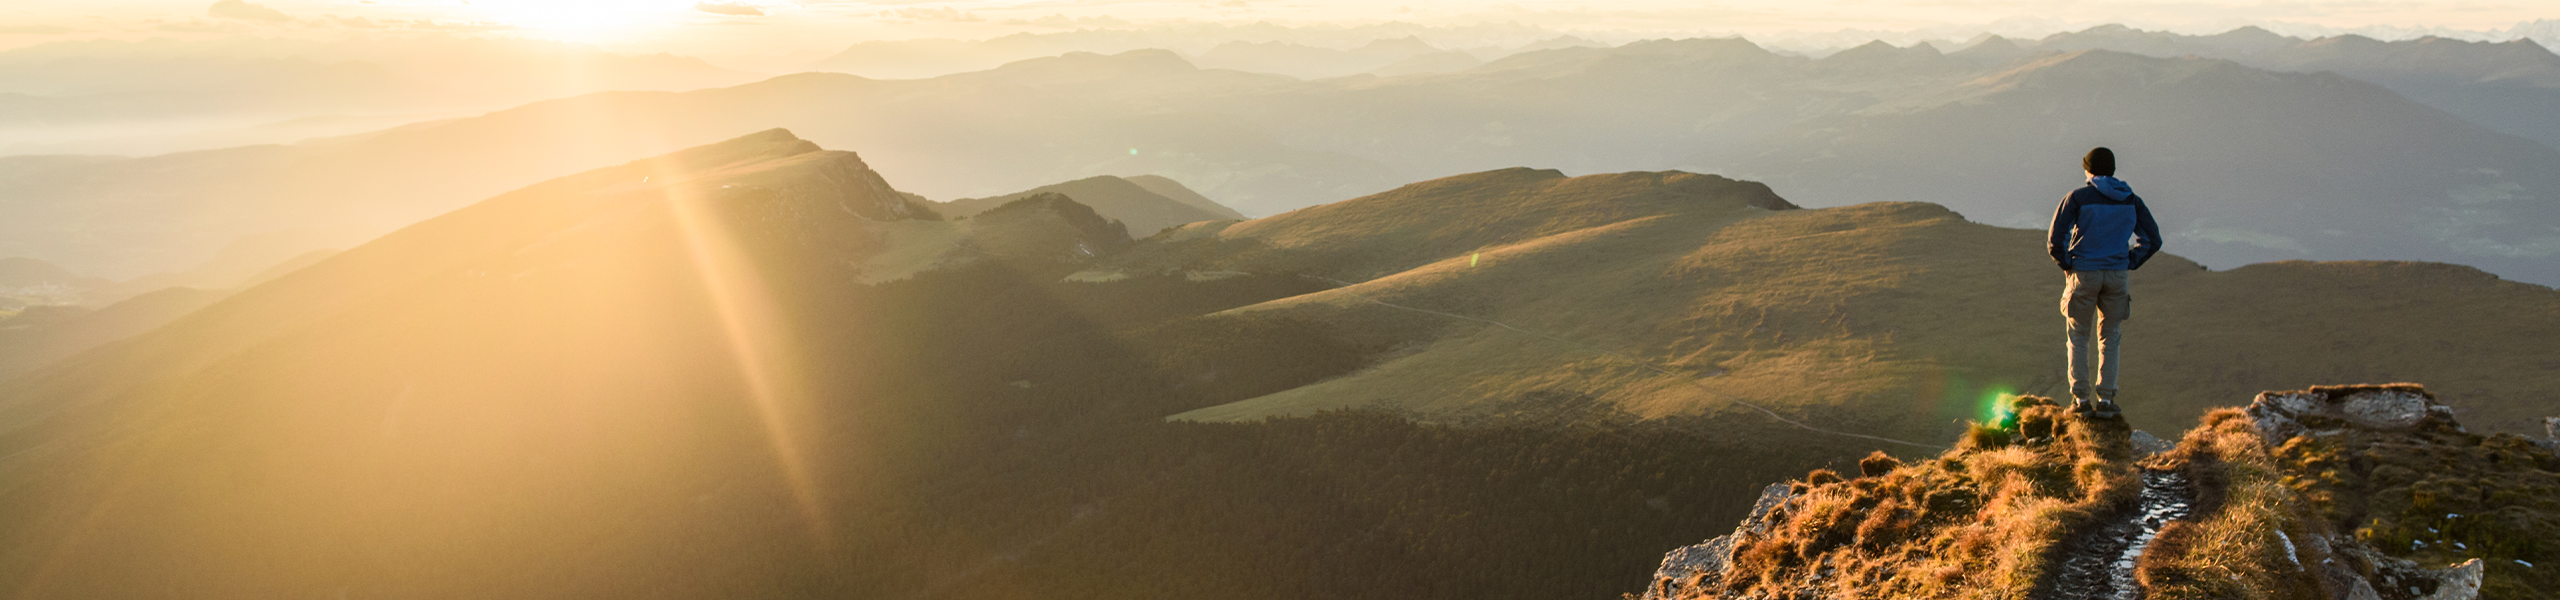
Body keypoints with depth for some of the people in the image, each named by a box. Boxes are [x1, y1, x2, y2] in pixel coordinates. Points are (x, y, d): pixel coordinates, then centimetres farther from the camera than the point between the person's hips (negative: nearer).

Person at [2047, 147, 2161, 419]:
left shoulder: (2078, 197, -5)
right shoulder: (2131, 201, 6)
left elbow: (2055, 238, -11)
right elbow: (2152, 240, 8)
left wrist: (2067, 264, 4)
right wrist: (2128, 264, 12)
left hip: (2083, 274, -3)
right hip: (2117, 276, 3)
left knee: (2077, 337, 10)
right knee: (2110, 338, 13)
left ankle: (2081, 397, 5)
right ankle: (2105, 399, 9)